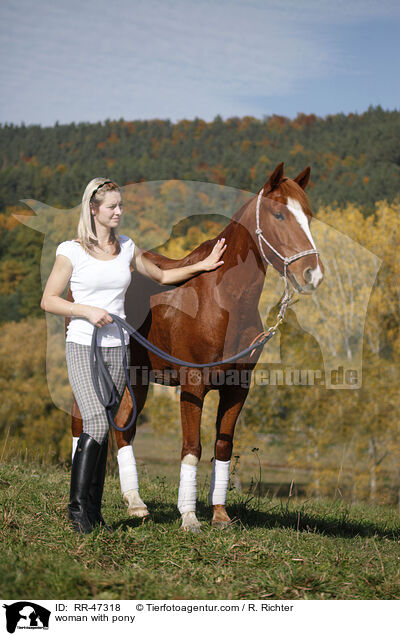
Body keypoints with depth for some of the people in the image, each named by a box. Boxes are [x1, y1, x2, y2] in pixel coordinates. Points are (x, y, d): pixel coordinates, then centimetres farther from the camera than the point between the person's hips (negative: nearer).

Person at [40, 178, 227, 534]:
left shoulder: (127, 248, 10)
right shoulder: (71, 251, -4)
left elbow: (162, 276, 24)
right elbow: (48, 300, -3)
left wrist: (201, 266, 14)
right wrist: (87, 311, -16)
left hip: (117, 347, 4)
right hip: (83, 346, -4)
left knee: (103, 431, 6)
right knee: (96, 425, -17)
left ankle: (94, 513, 11)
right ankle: (78, 506, -5)